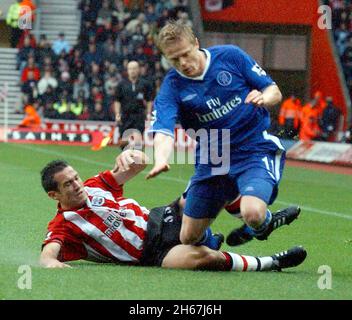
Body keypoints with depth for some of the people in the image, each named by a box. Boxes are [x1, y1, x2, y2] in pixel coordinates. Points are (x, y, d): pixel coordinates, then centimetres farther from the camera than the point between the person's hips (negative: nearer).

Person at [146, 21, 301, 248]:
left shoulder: (231, 56, -7)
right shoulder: (172, 87, -7)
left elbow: (274, 92, 0)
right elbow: (163, 130, -24)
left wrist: (263, 98, -24)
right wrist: (161, 160, -46)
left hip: (256, 150, -3)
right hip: (210, 160, 3)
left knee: (253, 213, -30)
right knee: (189, 239, 4)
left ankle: (264, 222, 8)